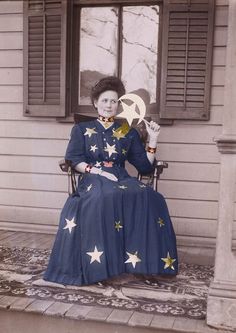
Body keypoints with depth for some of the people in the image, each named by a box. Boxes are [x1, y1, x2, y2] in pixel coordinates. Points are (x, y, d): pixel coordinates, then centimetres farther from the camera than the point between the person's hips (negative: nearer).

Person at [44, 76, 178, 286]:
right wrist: (98, 171, -12)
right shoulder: (82, 130, 16)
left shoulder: (129, 133, 18)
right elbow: (73, 160, 2)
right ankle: (100, 264, -36)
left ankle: (143, 258, -27)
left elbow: (145, 167, 12)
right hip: (93, 180, -2)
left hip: (121, 179, 2)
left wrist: (153, 140, 2)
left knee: (149, 197, -32)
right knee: (103, 197, -40)